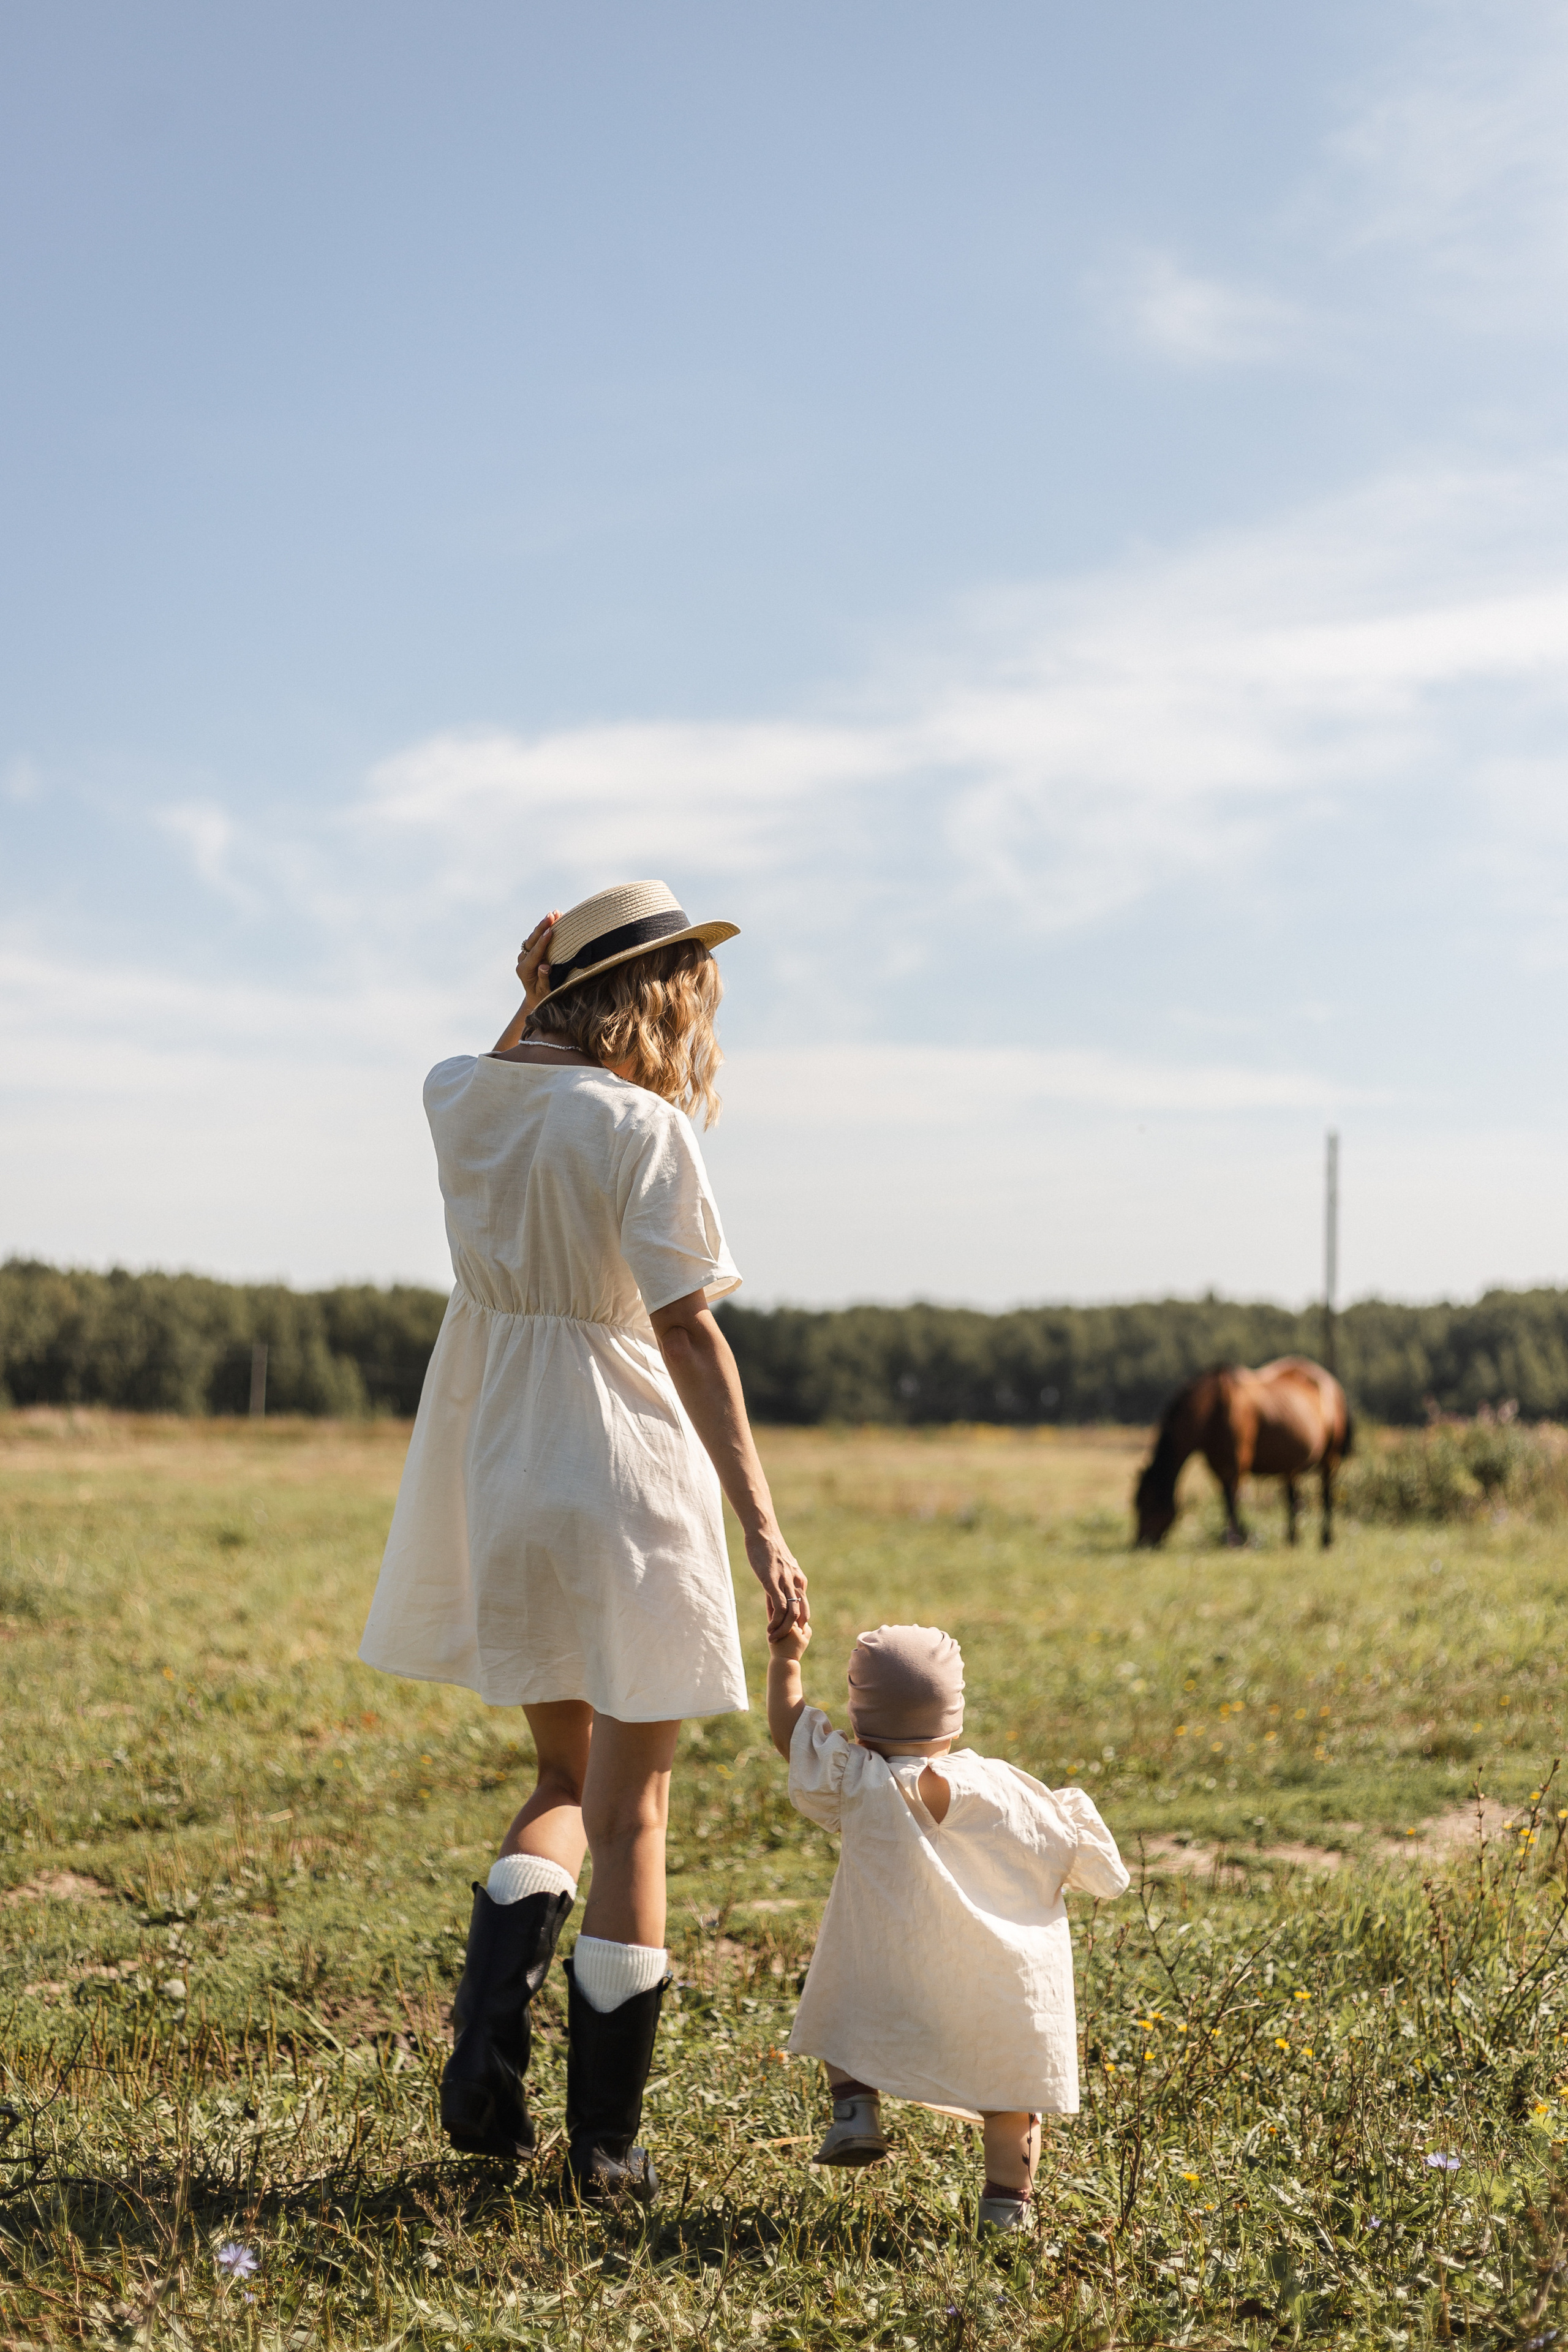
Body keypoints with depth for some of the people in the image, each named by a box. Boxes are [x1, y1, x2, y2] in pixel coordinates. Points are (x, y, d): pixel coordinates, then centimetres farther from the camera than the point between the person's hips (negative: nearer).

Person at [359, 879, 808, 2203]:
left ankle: (489, 2046, 4)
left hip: (497, 1484, 6)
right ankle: (606, 2139, 12)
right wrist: (762, 1529, -22)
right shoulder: (641, 1129, -15)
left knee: (566, 1781, 23)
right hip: (628, 1482, -6)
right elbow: (688, 1336, -21)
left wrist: (535, 999, 9)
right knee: (632, 1817, 6)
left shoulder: (462, 1100, 3)